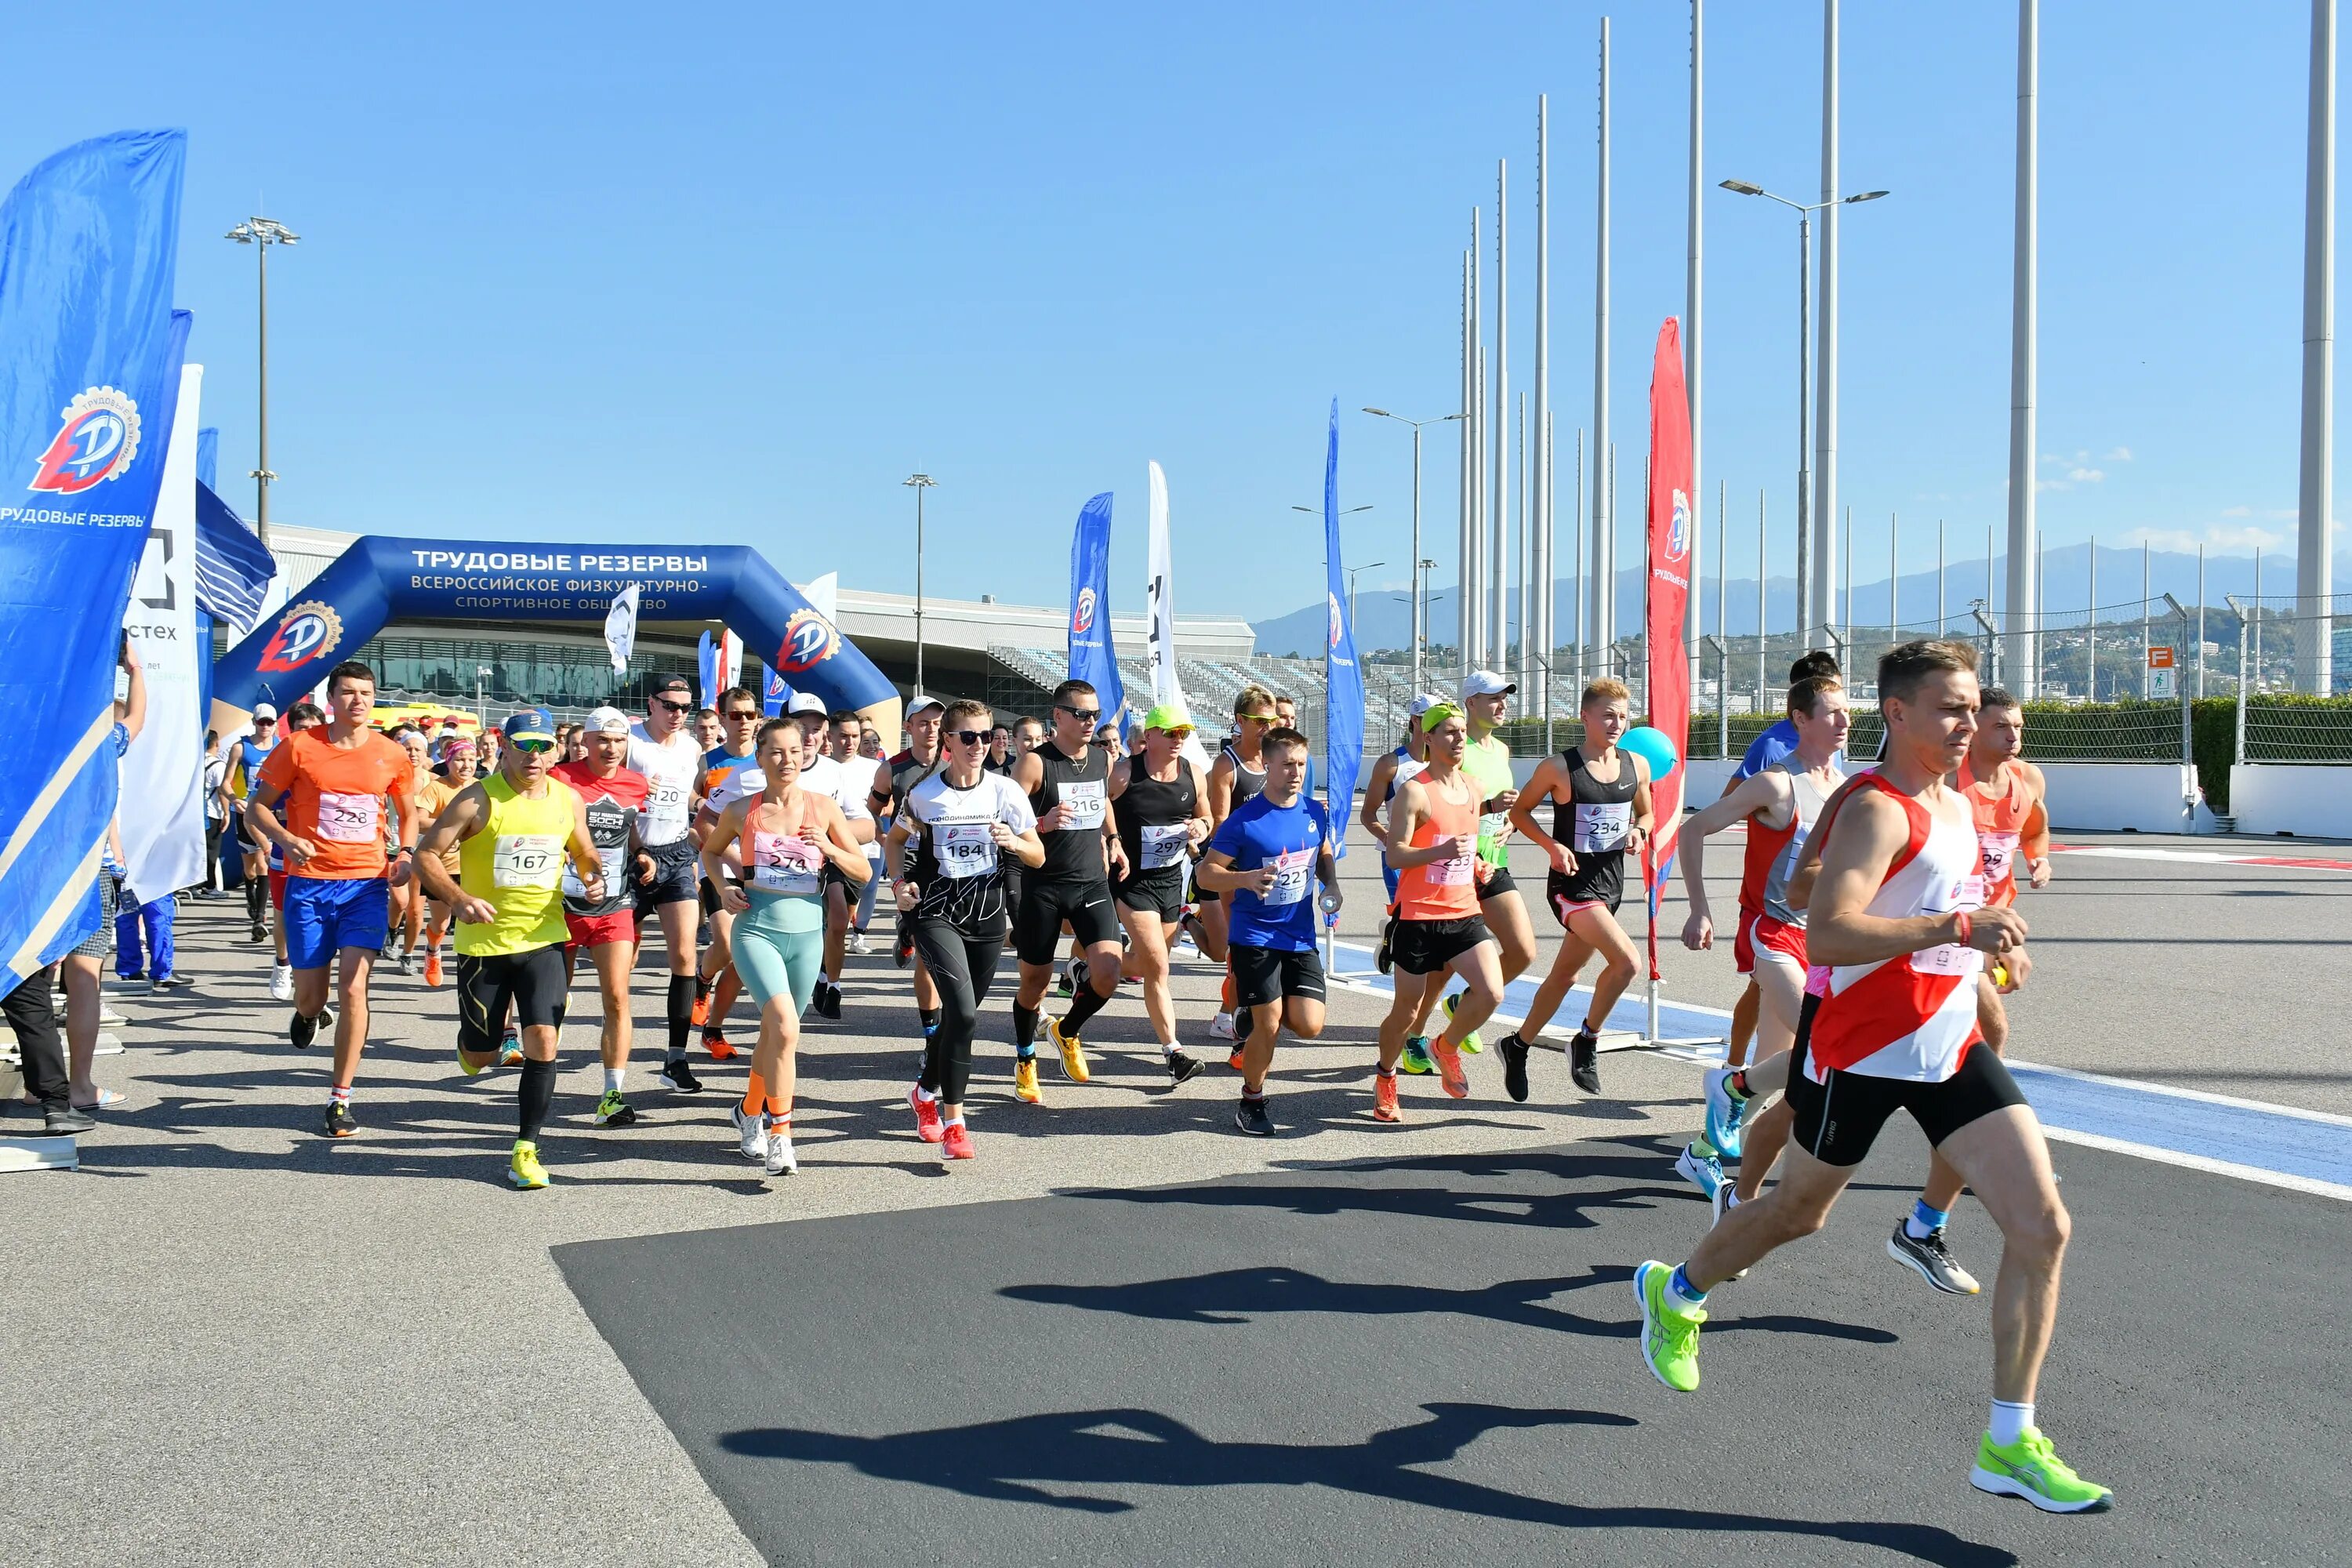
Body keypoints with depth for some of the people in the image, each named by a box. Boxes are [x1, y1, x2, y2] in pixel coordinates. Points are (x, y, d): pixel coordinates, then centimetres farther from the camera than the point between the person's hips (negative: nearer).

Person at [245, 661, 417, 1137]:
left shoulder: (392, 756, 4)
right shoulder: (300, 747, -2)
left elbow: (408, 814, 19)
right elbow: (259, 805, 4)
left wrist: (406, 854, 0)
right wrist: (285, 839, -15)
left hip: (367, 883, 0)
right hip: (309, 883, 0)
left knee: (352, 987, -10)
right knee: (310, 996, 6)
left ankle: (340, 1101, -1)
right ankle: (308, 1015, 47)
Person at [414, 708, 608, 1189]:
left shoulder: (568, 800, 2)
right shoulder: (478, 799, -11)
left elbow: (585, 854, 18)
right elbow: (426, 855, -11)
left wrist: (593, 878, -4)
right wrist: (459, 899, -26)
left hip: (545, 939, 2)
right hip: (484, 942, -2)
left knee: (543, 1041, -12)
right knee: (480, 1056, 9)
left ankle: (526, 1148, 0)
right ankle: (474, 1037, 48)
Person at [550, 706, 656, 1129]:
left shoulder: (636, 785, 4)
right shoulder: (561, 779, -8)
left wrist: (641, 855, 3)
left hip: (615, 906, 2)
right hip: (564, 903, -2)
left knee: (617, 998, -9)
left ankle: (613, 1094, -5)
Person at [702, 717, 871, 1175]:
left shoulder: (823, 807, 1)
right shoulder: (741, 810, -1)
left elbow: (863, 871, 5)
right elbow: (710, 850, 19)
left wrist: (829, 849, -13)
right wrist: (723, 887, 1)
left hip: (807, 935, 3)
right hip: (756, 930, -2)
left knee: (774, 1033, 16)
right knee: (785, 1026, -23)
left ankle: (750, 1112, 42)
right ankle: (779, 1134, -15)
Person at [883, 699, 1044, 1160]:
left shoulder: (1007, 792, 0)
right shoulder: (924, 794, -3)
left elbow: (1038, 857, 4)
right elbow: (894, 840, 14)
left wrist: (1013, 842, -17)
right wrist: (900, 882, -2)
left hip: (987, 917, 3)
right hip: (935, 914, -3)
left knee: (957, 1015, 13)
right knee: (963, 1012, -20)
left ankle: (926, 1093, 40)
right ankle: (954, 1123, -12)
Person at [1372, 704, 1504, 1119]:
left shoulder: (1472, 789, 11)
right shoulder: (1414, 792, -11)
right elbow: (1395, 855, -16)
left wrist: (1477, 864, 7)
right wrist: (1442, 851, -29)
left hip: (1464, 913, 5)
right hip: (1418, 917, -5)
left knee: (1492, 993, -12)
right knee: (1407, 1010, 5)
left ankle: (1447, 1046, 17)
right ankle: (1385, 1077, 32)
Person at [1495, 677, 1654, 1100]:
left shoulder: (1637, 766, 3)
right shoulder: (1558, 768, -12)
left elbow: (1646, 813, 19)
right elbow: (1520, 810, -1)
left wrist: (1639, 832, -3)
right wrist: (1552, 845, -15)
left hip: (1611, 884, 6)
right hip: (1572, 885, -6)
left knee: (1565, 974, 16)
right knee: (1627, 961, -22)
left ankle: (1517, 1045, 34)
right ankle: (1587, 1041, 0)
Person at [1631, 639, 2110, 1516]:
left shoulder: (1959, 807, 9)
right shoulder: (1876, 811, -19)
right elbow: (1826, 933, -33)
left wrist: (1991, 950, 11)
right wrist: (1956, 928, -36)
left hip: (1951, 1049, 7)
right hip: (1858, 1051, -7)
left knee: (2042, 1226, -5)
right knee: (1799, 1212, 14)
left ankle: (2008, 1446, 5)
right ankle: (1674, 1293, 43)